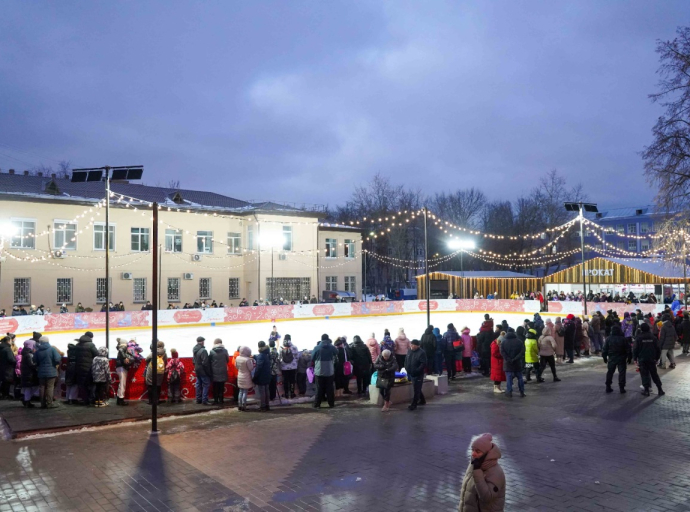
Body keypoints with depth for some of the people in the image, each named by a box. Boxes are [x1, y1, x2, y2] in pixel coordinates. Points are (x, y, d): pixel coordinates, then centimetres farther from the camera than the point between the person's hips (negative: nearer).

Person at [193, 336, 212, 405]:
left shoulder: (194, 350, 5)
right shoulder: (203, 350, -22)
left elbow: (194, 361, 12)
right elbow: (205, 363, -22)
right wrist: (209, 372, -14)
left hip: (197, 370, 8)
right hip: (203, 371, -8)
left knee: (198, 384, 16)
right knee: (206, 384, -1)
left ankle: (198, 399, 23)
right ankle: (205, 400, -2)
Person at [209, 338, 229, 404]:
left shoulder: (211, 351, -10)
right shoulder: (225, 351, -8)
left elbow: (209, 361, -3)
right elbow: (228, 360, 2)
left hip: (214, 372, 0)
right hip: (222, 372, 0)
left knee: (215, 387, 10)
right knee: (221, 387, 10)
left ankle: (215, 400, 14)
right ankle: (221, 399, 12)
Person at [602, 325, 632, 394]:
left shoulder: (608, 339, -3)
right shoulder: (624, 339, -6)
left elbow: (605, 349, 0)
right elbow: (628, 349, -3)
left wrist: (604, 357, 10)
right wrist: (629, 358, 5)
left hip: (611, 359, 1)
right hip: (621, 359, -1)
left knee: (610, 372, 11)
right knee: (622, 372, 4)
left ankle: (608, 387, 11)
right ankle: (621, 387, 1)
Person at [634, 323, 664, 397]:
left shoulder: (639, 338, -9)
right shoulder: (653, 337, 3)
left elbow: (635, 349, -10)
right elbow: (658, 349, 6)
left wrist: (635, 358, 0)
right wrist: (656, 358, 15)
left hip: (642, 359, -3)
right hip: (652, 359, 3)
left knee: (644, 374, 1)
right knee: (654, 374, 11)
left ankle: (646, 390, 1)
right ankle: (660, 389, 11)